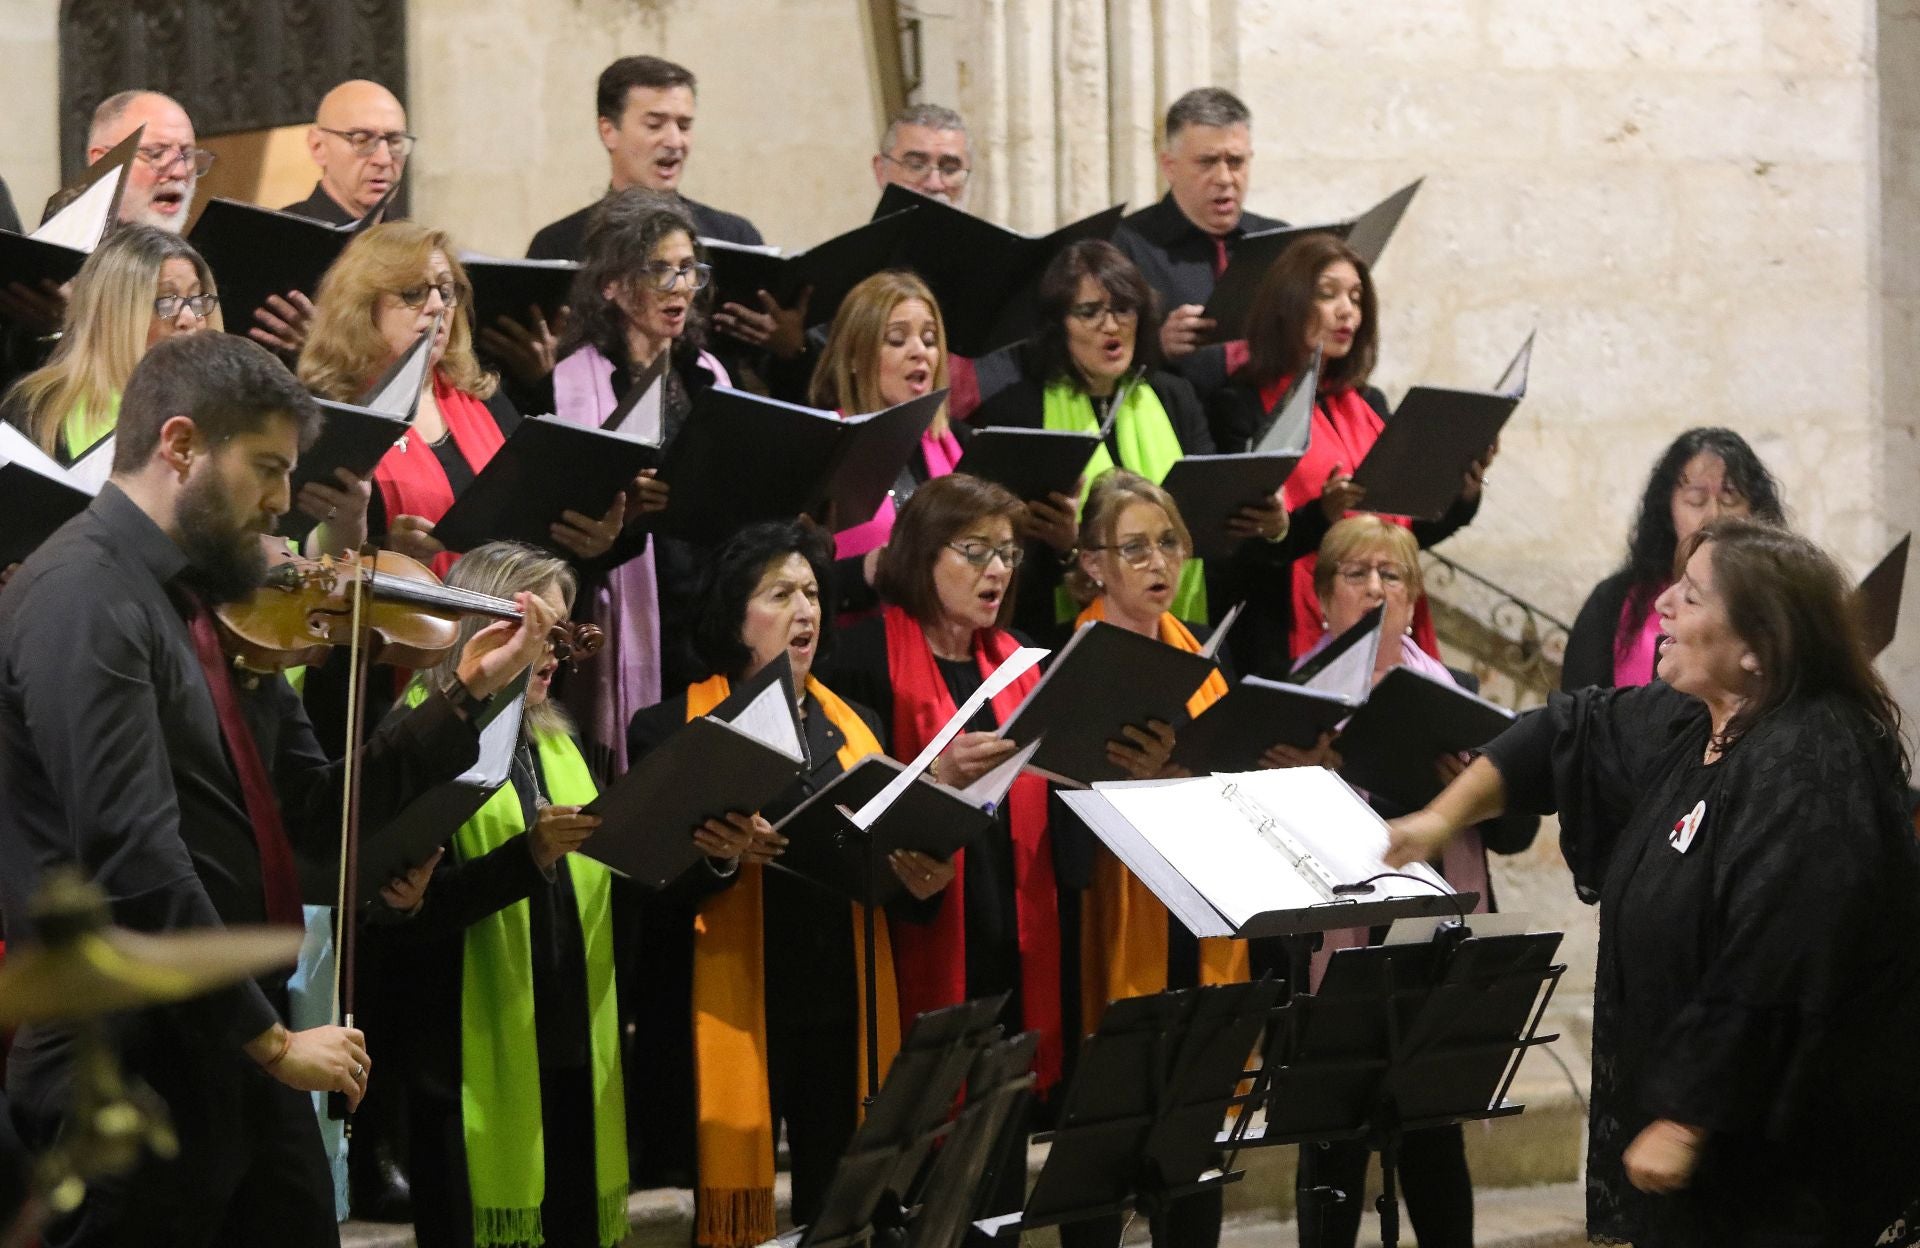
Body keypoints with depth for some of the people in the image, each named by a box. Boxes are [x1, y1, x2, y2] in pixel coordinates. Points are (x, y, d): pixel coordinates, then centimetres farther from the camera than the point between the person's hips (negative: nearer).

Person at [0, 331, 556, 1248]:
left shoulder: (215, 607, 13)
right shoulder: (84, 602, -15)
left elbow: (319, 817, 15)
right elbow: (135, 863, -22)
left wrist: (468, 694, 9)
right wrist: (270, 1037, -18)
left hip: (233, 1060, 9)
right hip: (134, 1075, -9)